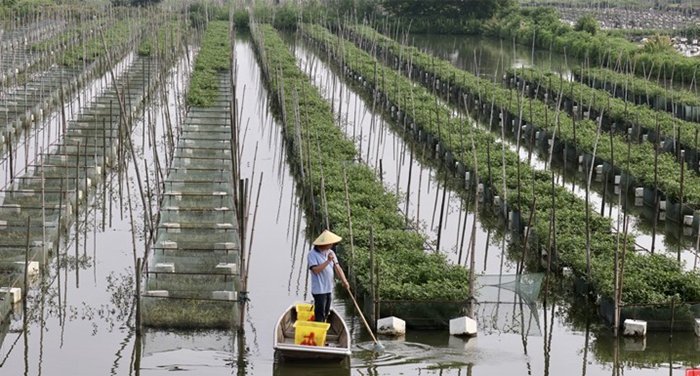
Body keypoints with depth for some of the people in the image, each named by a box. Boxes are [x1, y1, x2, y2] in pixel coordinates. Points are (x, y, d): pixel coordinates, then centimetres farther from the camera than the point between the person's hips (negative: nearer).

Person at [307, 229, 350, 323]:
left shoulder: (330, 252, 8)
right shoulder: (312, 254, -13)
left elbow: (337, 268, 5)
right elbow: (315, 270, -22)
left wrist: (344, 280, -9)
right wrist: (328, 261, -25)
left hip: (328, 289, 8)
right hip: (319, 290, -8)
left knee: (325, 314, 14)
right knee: (320, 316, -7)